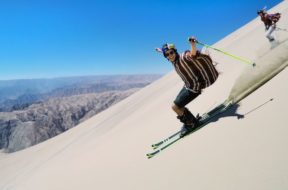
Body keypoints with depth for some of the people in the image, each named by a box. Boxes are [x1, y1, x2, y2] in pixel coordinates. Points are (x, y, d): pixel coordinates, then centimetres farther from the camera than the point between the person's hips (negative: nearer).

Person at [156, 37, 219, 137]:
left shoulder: (183, 57, -21)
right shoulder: (174, 61, 2)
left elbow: (193, 54, -42)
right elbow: (169, 56, 26)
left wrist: (193, 43, -61)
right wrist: (162, 51, 41)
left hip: (194, 88, -9)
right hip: (187, 86, 9)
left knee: (175, 107, -8)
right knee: (178, 106, 14)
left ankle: (191, 123, 12)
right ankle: (193, 120, 30)